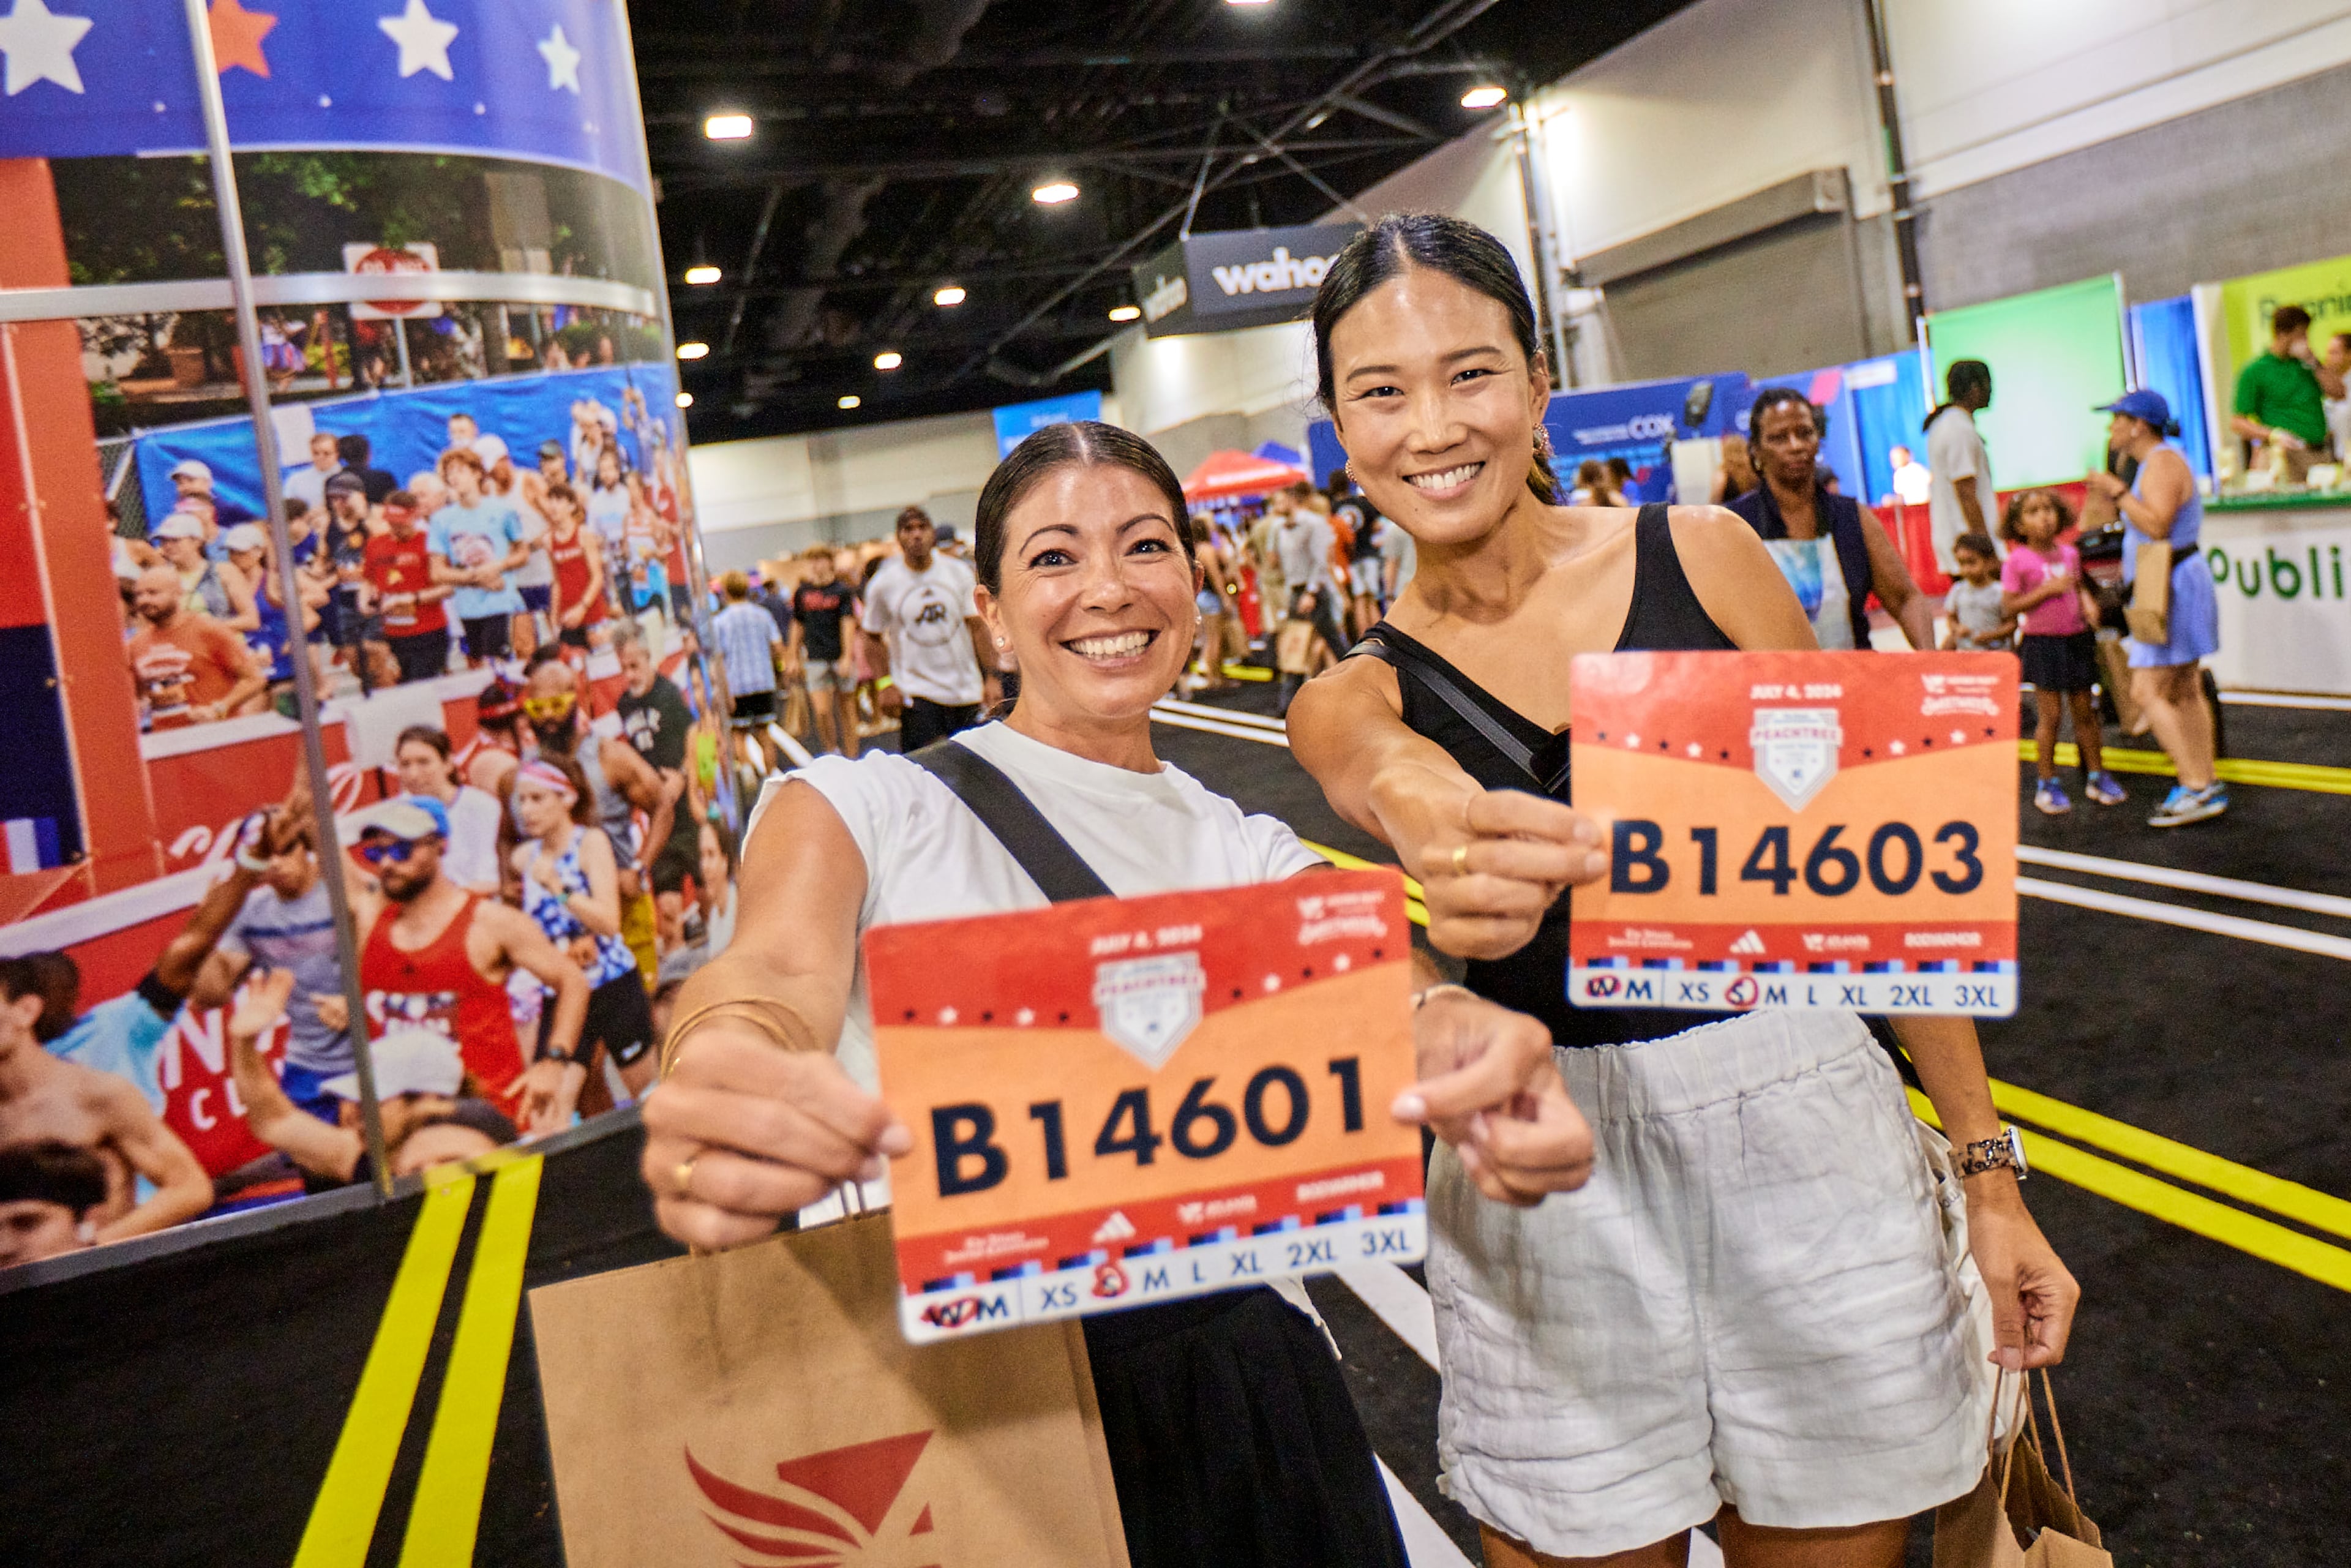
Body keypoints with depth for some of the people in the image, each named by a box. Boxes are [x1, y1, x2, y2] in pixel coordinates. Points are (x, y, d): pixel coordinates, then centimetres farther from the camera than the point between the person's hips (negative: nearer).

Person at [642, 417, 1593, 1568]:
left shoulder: (1250, 857, 7)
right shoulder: (857, 806, -4)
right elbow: (778, 965, -23)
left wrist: (1463, 1042, -37)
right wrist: (727, 1058, -49)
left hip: (1222, 1383, 3)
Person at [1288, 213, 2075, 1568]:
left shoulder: (1701, 556, -1)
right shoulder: (1357, 694, 1)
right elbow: (1396, 785, -24)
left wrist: (1988, 1162, 2)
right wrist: (1449, 843, -49)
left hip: (1806, 1135, 0)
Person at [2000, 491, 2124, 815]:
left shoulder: (2069, 554, 8)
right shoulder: (2017, 561, -8)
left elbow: (2078, 587, 21)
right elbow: (2009, 606, -12)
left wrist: (2087, 602, -1)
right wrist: (2048, 589, -19)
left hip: (2076, 639, 5)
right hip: (2043, 643, -5)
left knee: (2085, 710, 11)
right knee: (2049, 715, -3)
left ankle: (2097, 776, 22)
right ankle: (2047, 784, 7)